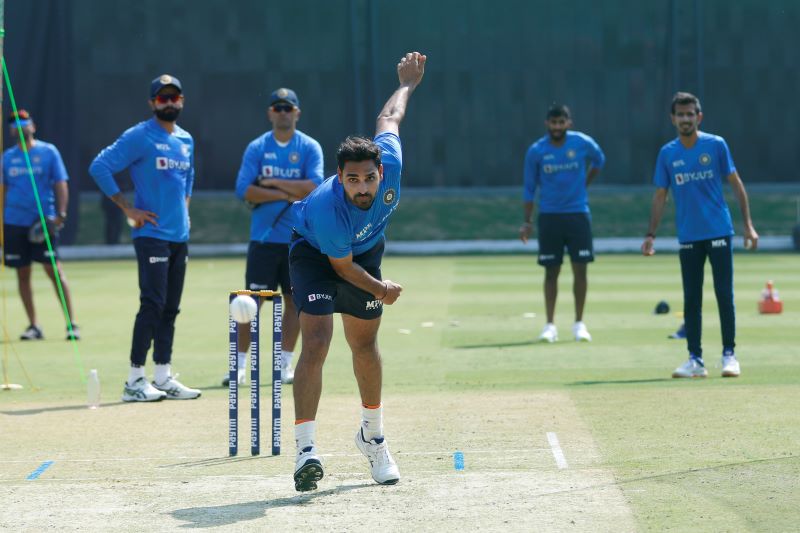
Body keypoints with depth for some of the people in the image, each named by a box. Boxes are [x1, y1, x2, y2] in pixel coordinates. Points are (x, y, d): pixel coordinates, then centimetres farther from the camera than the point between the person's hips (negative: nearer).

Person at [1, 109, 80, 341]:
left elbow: (61, 184, 0)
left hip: (43, 222, -4)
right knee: (23, 274, 5)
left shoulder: (48, 152, 3)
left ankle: (72, 323, -9)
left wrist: (61, 214, -11)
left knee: (54, 270, -10)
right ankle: (33, 326, 12)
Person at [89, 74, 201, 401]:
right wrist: (127, 209, -11)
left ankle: (164, 377, 14)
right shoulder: (139, 137, -7)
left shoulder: (186, 141, 15)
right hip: (152, 235, -7)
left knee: (170, 308, 9)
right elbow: (99, 167, -11)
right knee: (153, 304, -12)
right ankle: (135, 380, -9)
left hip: (180, 236, 7)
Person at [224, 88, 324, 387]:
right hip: (264, 237, 0)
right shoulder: (256, 148, 4)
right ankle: (240, 366, 0)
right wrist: (288, 194, -12)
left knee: (295, 299, 4)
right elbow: (244, 191, -7)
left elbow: (313, 187, -13)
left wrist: (273, 182, -11)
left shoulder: (309, 148, 2)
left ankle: (285, 365, 13)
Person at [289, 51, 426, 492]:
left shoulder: (390, 162, -31)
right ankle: (305, 448, -25)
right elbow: (342, 266, -23)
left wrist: (407, 85, 10)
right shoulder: (326, 210, -41)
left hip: (366, 249, 5)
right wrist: (380, 289, -11)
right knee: (316, 343, -21)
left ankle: (372, 436, 34)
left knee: (365, 344, 14)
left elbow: (388, 119, -8)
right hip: (315, 254, -5)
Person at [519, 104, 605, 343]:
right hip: (549, 216, 0)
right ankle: (550, 325, 6)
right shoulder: (536, 151, -5)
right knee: (551, 271, 2)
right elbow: (529, 188, 3)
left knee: (580, 269, -1)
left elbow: (599, 161, 18)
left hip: (578, 213, 0)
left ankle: (579, 323, 8)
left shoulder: (583, 143, -5)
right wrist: (527, 221, -2)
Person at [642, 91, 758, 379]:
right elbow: (660, 196, 10)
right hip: (688, 237, 2)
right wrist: (650, 234, 3)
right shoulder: (667, 153, 5)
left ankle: (729, 355, 6)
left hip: (719, 233, -2)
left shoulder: (716, 145, -2)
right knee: (691, 300, 4)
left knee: (724, 295, -2)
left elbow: (736, 184, 2)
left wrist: (748, 225, -3)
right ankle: (695, 360, 9)